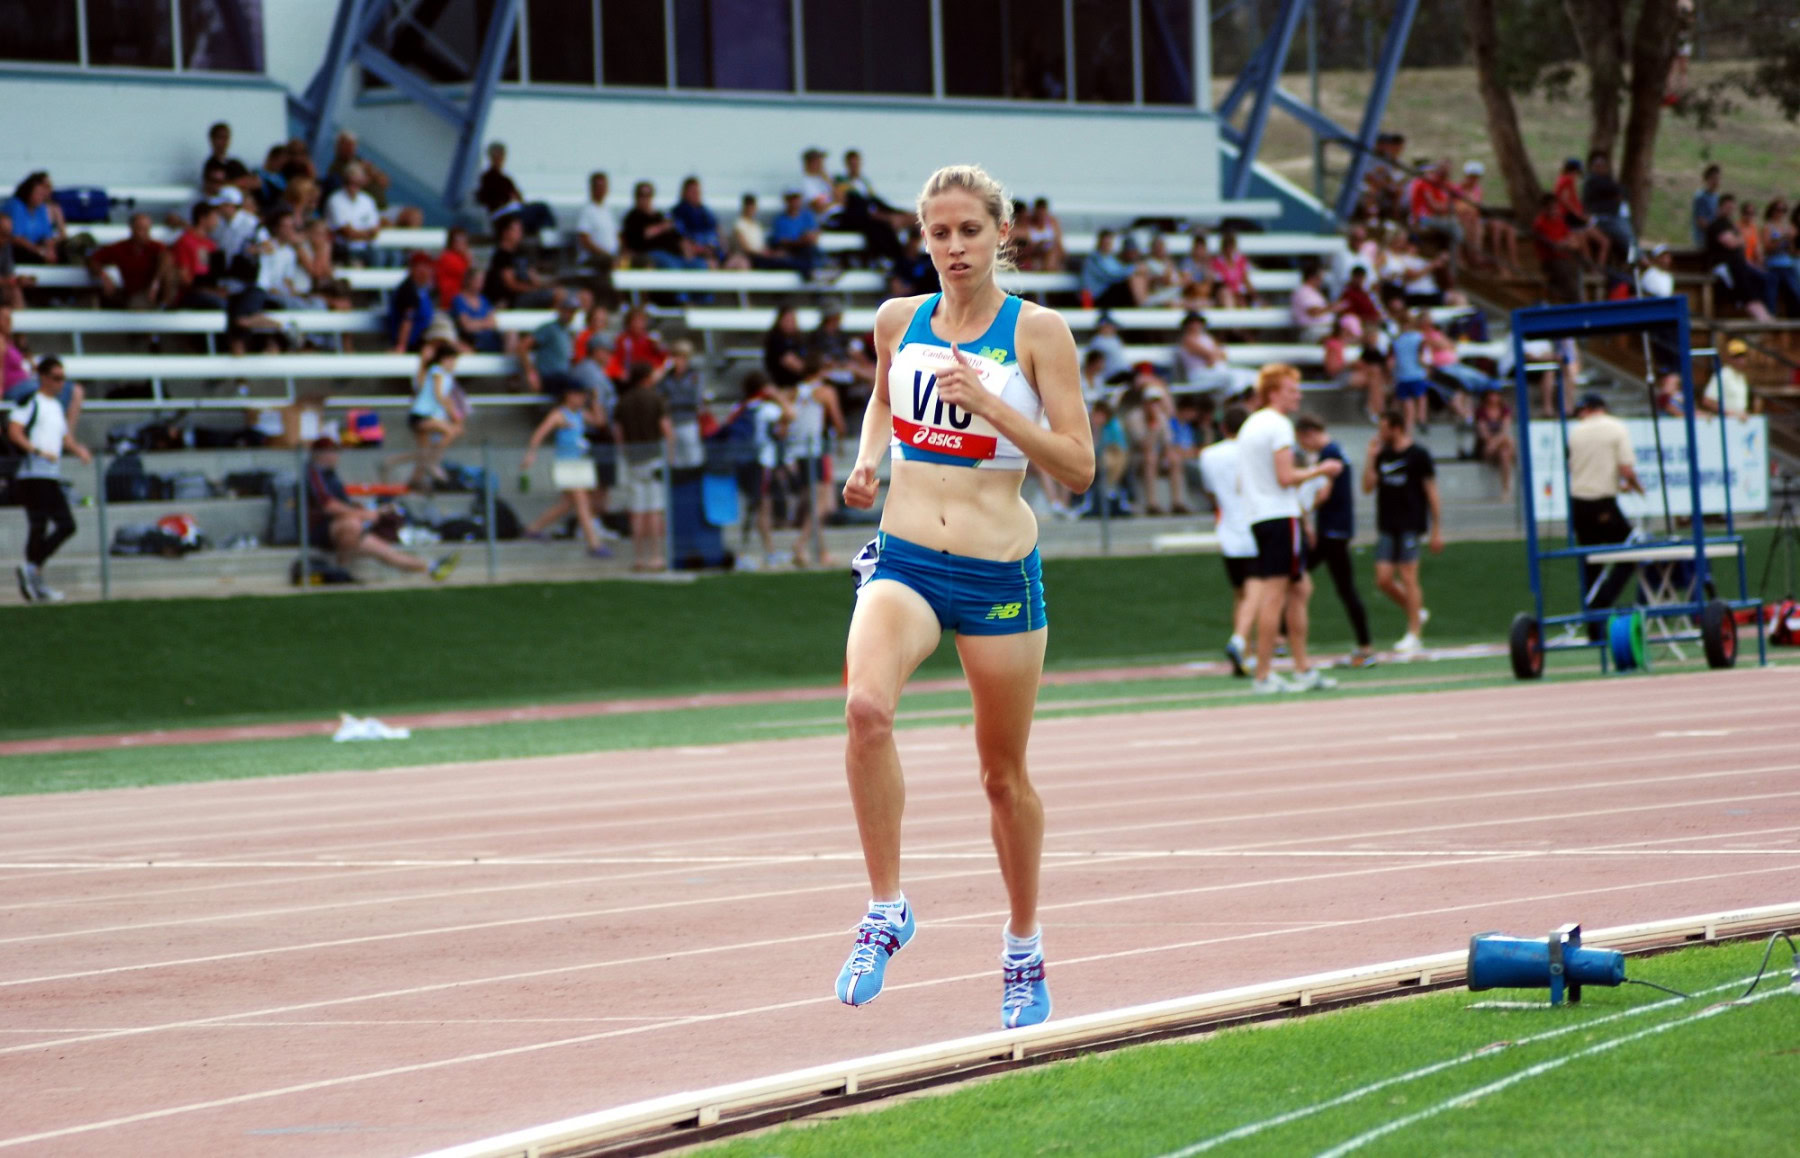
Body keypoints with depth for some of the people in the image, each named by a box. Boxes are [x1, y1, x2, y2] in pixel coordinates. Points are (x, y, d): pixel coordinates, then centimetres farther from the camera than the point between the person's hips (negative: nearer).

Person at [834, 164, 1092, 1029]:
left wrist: (989, 403, -19)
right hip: (904, 561, 2)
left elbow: (1078, 468, -8)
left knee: (1004, 774, 11)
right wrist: (869, 459, 8)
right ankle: (885, 909, -17)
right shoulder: (898, 320, 5)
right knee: (866, 706, -29)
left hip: (999, 574, -1)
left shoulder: (1037, 332, -5)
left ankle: (1023, 952, 31)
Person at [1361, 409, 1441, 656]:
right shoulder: (1382, 455, 12)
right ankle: (1417, 612, 24)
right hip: (1386, 525, 6)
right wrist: (1371, 457, -2)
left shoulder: (1418, 455, -4)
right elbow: (1368, 487, 7)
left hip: (1410, 525, -6)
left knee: (1408, 578, -7)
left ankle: (1413, 636, -1)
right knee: (1383, 580, 1)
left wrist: (1437, 530, -5)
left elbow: (1431, 492, -3)